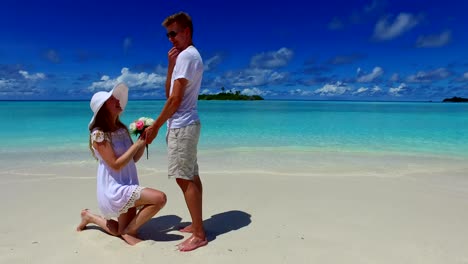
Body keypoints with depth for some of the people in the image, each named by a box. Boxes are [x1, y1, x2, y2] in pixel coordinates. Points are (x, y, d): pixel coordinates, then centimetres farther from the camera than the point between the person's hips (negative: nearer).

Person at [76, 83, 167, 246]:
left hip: (127, 187, 8)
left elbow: (133, 159, 10)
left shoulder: (122, 130, 7)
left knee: (121, 232, 20)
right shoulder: (99, 134, -15)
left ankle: (90, 217, 38)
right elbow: (116, 165, -21)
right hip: (114, 190, -8)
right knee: (159, 198, -25)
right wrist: (137, 143, -18)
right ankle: (129, 231, -5)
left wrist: (143, 142, -6)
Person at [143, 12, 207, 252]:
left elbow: (175, 99, -17)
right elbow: (169, 93, 16)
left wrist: (155, 126, -11)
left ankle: (199, 235, -1)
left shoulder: (186, 55, -11)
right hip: (186, 124, 10)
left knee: (184, 179, -8)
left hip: (181, 125, -10)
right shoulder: (190, 55, 20)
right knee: (191, 177, 12)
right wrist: (171, 65, 6)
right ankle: (196, 225, 22)